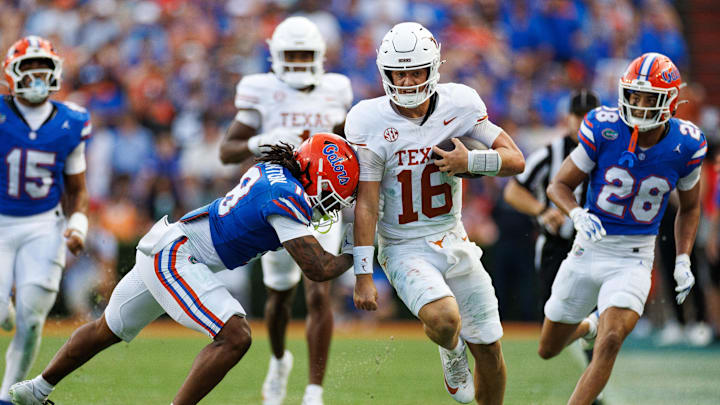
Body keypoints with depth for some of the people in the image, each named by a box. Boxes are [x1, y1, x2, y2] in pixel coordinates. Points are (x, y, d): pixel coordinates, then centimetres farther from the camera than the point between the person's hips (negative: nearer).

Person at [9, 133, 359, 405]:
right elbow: (317, 269, -21)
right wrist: (352, 257, -4)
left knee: (107, 330, 25)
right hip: (174, 257, -10)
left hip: (162, 251, 10)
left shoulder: (271, 170, 3)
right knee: (235, 336, -20)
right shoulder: (287, 197, -22)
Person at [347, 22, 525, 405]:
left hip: (453, 240, 4)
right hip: (404, 248, -4)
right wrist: (363, 276, -14)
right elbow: (366, 205, -13)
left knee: (489, 351, 6)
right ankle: (451, 352, 6)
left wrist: (470, 162, -20)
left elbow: (515, 159, -1)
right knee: (444, 319, -31)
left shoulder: (459, 104, -6)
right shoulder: (371, 123, -15)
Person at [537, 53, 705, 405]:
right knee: (548, 350, 15)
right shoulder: (604, 130, -14)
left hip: (633, 259, -2)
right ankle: (591, 325, 48)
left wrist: (683, 260, -2)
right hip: (589, 248, 2)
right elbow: (559, 185, -6)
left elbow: (689, 207, 10)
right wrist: (578, 215, -28)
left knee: (610, 343, -25)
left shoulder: (685, 146, -10)